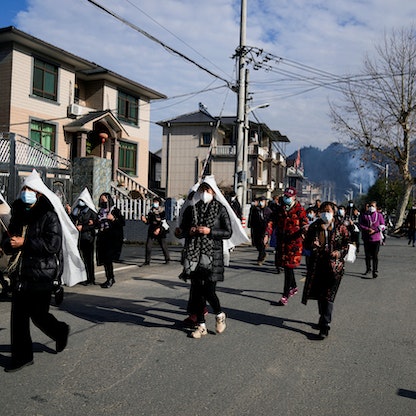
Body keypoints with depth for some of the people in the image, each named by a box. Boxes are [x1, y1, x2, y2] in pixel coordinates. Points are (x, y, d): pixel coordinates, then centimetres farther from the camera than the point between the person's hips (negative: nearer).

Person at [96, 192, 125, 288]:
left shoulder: (115, 210, -2)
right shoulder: (100, 211, 16)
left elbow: (123, 223, -6)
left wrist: (113, 219, -18)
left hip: (111, 238, -6)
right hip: (102, 238, 6)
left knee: (108, 259, -12)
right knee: (104, 259, 5)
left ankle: (110, 279, -4)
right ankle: (111, 278, 17)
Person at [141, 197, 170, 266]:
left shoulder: (162, 210, -6)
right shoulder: (151, 210, 10)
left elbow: (163, 222, -12)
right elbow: (148, 221, 13)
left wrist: (159, 229, -23)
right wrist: (145, 219, -9)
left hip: (160, 231, -4)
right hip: (152, 230, 4)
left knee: (163, 245, 7)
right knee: (148, 245, -6)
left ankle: (167, 259, 26)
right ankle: (147, 261, -1)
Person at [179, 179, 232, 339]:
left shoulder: (220, 209, 1)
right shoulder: (191, 208, 10)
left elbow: (228, 232, -2)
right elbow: (182, 229, 17)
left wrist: (209, 231, -14)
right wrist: (190, 231, -5)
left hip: (212, 254, -3)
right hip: (194, 254, 4)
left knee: (209, 291, -7)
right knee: (197, 291, 5)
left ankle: (219, 315, 23)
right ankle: (201, 325, 18)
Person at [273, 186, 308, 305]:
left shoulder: (299, 210, -5)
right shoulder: (280, 209, 11)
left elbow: (305, 223, -5)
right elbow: (273, 221, 12)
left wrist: (303, 229, -28)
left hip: (294, 241, -6)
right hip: (282, 241, 6)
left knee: (289, 267, -7)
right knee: (286, 266, 16)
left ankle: (285, 295, -2)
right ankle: (294, 287, 40)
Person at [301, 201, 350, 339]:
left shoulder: (341, 227, 0)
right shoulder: (314, 226, 5)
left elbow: (347, 244, 3)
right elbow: (306, 245, 5)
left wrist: (339, 252, -16)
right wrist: (313, 244, -17)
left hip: (334, 266, -3)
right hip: (317, 265, 4)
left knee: (328, 296, -9)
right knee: (319, 294, 15)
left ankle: (324, 326, -5)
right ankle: (324, 318, 37)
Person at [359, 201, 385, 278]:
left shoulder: (379, 215, 2)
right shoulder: (364, 215, 5)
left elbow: (383, 226, 0)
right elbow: (361, 225, 2)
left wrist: (374, 230, -13)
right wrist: (368, 229, -15)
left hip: (376, 238, -2)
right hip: (366, 238, 2)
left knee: (375, 256, -6)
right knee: (367, 255, 11)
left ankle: (375, 271, -4)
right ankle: (368, 269, 28)